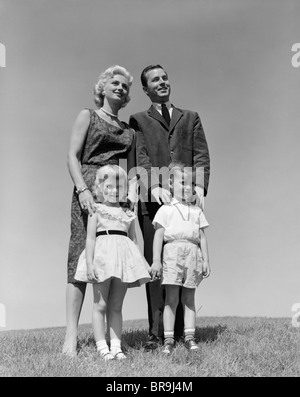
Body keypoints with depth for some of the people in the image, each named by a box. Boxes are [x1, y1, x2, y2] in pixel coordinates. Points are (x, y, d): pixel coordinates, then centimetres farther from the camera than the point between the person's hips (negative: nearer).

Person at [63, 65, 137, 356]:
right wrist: (82, 189, -14)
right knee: (81, 257, -11)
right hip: (90, 188, -4)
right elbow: (72, 156, 1)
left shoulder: (128, 130, 24)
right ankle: (71, 336, -11)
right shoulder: (87, 116, 12)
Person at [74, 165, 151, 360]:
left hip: (124, 259, 4)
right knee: (100, 305, 0)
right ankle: (102, 347, 4)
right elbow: (90, 238, -4)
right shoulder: (97, 210, 3)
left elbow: (134, 239, 18)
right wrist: (89, 263, -14)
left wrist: (142, 264, 12)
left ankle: (116, 346, 11)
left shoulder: (128, 213, 15)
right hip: (102, 256, -4)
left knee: (116, 306, 8)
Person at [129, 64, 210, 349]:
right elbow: (140, 157, 3)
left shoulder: (191, 118, 24)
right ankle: (156, 333, -4)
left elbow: (202, 155, 11)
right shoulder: (139, 120, 18)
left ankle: (181, 333, 2)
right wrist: (154, 186, -15)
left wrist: (200, 186, -7)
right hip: (153, 198, -1)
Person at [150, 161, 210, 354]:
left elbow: (202, 237, 15)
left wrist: (206, 260, 9)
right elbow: (159, 236, 1)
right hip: (172, 252, -3)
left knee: (189, 298, 6)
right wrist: (156, 260, -6)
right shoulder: (166, 210, 5)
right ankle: (168, 339, 1)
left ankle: (189, 336, 10)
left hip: (193, 253, 3)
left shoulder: (197, 211, 15)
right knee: (171, 298, -3)